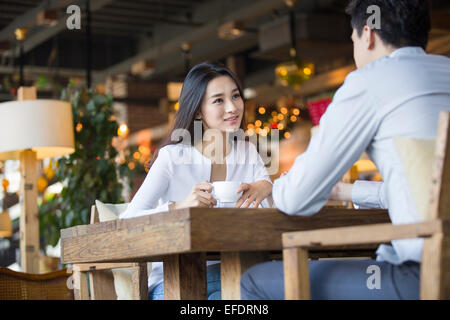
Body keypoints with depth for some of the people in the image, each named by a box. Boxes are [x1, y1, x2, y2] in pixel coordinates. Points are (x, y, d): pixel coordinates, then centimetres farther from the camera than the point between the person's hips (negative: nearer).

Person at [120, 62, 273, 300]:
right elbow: (126, 221, -15)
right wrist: (177, 207, -31)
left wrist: (266, 188, -19)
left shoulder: (248, 153, 8)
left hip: (228, 275, 4)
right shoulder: (172, 157, -7)